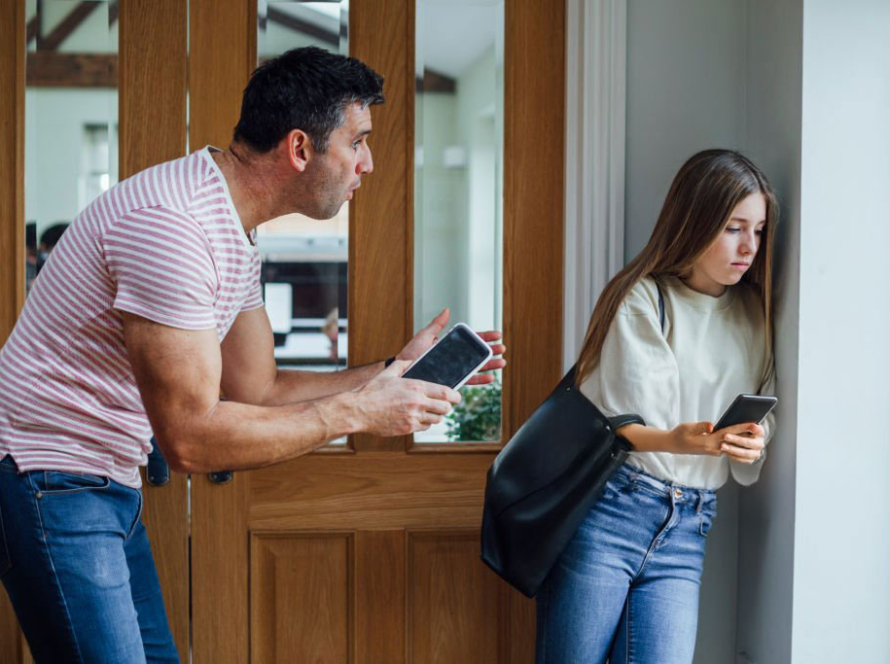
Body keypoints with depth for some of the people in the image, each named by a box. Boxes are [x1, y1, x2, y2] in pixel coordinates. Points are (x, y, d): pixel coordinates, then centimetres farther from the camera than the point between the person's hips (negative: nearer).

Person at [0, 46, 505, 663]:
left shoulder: (236, 234, 8)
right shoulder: (171, 223, -24)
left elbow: (258, 391, 13)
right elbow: (191, 438, -26)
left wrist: (395, 372, 5)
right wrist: (355, 412, -19)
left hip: (111, 484, 10)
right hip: (51, 483, -10)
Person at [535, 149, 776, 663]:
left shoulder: (754, 317, 14)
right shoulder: (643, 299, -3)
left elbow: (762, 427, 15)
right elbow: (613, 421, -9)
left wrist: (752, 442, -9)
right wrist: (675, 441, -29)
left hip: (686, 529, 4)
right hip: (609, 506, -4)